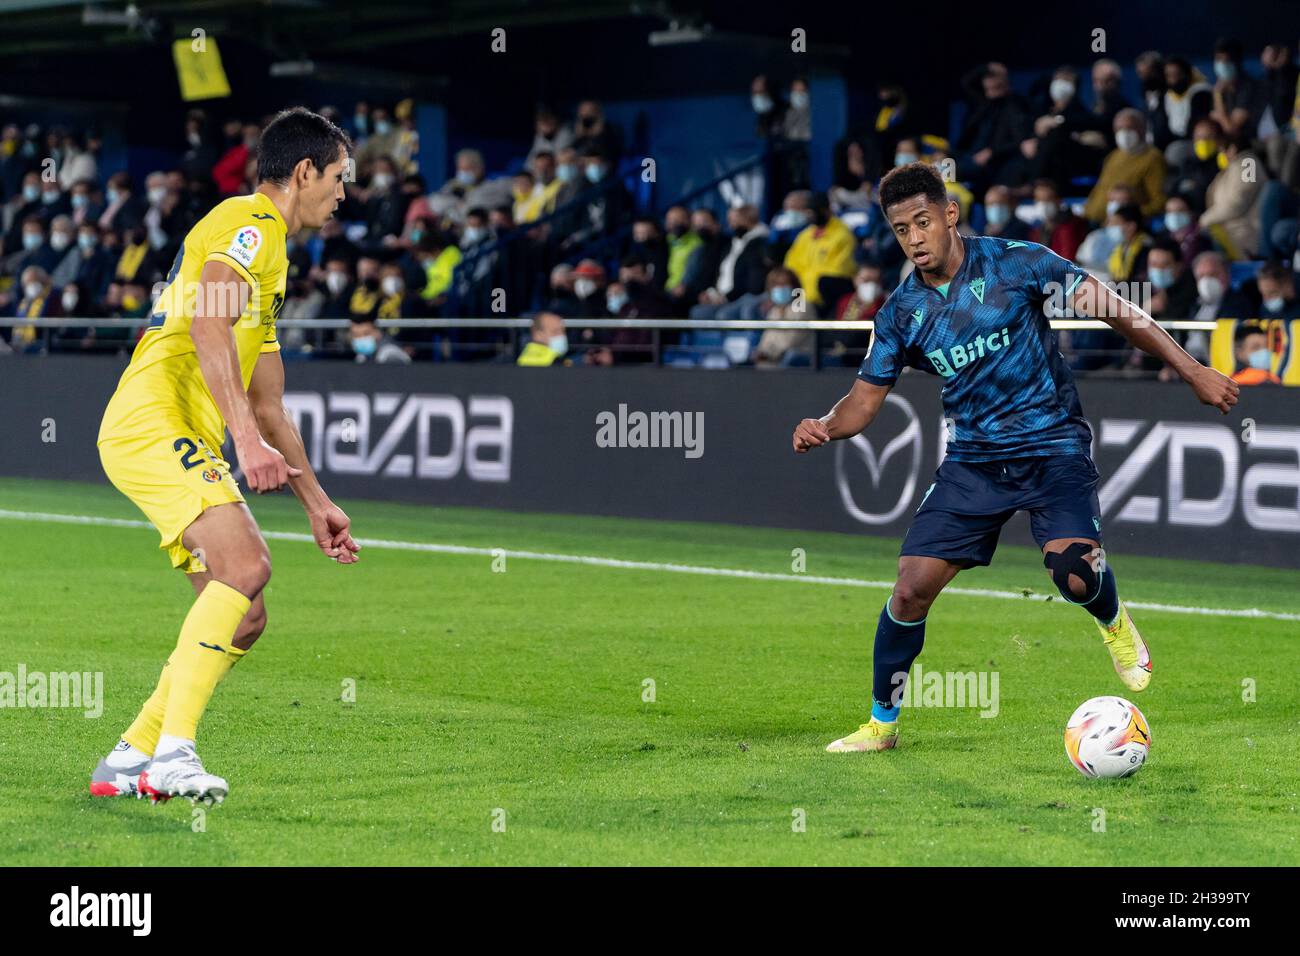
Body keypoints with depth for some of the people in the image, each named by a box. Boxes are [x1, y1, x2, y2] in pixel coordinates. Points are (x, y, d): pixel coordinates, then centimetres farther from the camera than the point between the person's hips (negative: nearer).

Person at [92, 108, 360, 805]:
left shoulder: (270, 251, 28)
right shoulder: (248, 222, -3)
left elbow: (269, 405, 31)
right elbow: (207, 325, -21)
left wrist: (316, 503, 29)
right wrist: (248, 439, -28)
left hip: (183, 444, 10)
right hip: (151, 420, -10)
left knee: (243, 616, 2)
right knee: (245, 565, -25)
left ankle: (130, 761, 6)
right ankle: (174, 752, -27)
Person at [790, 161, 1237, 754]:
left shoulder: (1015, 263, -9)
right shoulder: (901, 313, 2)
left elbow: (1116, 312, -4)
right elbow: (866, 398, 6)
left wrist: (1192, 371, -7)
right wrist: (823, 427, -17)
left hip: (1052, 444, -3)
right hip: (972, 457, 4)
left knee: (1074, 575, -26)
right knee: (911, 588, -6)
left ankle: (1114, 623, 12)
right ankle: (881, 725, 13)